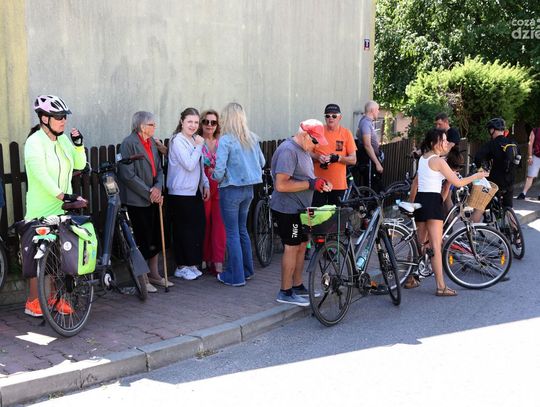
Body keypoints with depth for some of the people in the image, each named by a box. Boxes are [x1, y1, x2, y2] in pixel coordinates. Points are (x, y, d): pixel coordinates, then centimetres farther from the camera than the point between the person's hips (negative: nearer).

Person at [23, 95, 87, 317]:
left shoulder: (63, 139, 9)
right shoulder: (35, 142, -13)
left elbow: (80, 164, 14)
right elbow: (42, 176, -23)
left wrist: (78, 144, -2)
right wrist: (64, 195, -31)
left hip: (62, 208, 7)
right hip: (41, 211, -7)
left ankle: (58, 298, 20)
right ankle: (33, 302, 13)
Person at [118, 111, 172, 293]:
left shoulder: (152, 142, 12)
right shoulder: (129, 143, -11)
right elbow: (128, 175, -17)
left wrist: (158, 188, -6)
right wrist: (148, 192, -15)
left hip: (153, 198, 7)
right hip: (137, 200, -7)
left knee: (156, 237, 13)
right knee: (143, 238, -1)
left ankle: (154, 274, 26)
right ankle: (142, 278, 12)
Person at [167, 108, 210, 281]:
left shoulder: (194, 140, 14)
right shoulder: (177, 140, -12)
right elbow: (189, 165, -20)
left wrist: (206, 184, 14)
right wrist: (199, 146, -14)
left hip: (195, 191, 8)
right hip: (180, 193, -8)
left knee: (199, 227, 9)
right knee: (183, 230, -2)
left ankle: (192, 264, 21)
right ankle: (182, 267, 9)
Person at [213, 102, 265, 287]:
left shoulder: (225, 140, -16)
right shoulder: (253, 138, 3)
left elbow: (219, 170, -19)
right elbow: (261, 163, 11)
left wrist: (217, 178, 1)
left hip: (231, 190, -6)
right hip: (249, 189, 6)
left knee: (232, 233, 3)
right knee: (242, 229, 20)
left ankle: (235, 276, 8)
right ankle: (247, 270, 29)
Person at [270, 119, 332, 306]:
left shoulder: (303, 149, 11)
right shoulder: (288, 150, -21)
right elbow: (281, 185, -28)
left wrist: (319, 182, 5)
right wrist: (311, 184, -25)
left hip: (299, 208, 10)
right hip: (287, 209, -10)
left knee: (301, 245, 15)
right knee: (291, 247, -3)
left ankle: (298, 286, 27)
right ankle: (285, 292, 7)